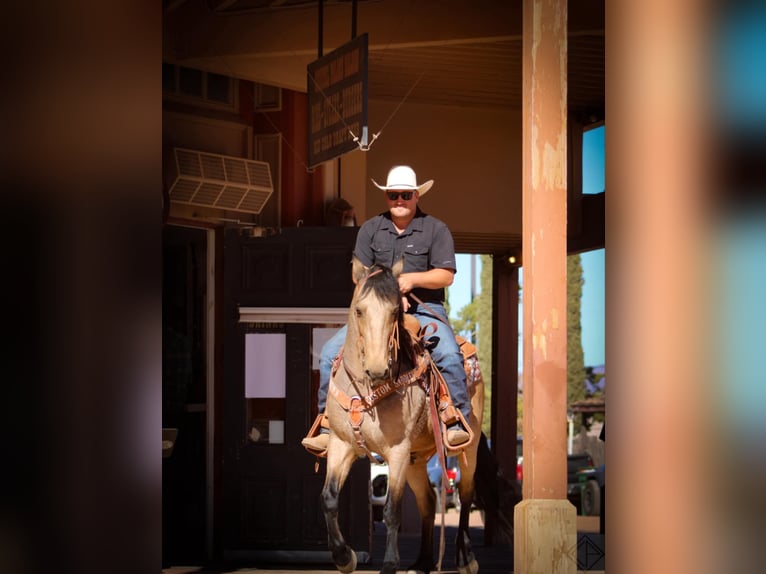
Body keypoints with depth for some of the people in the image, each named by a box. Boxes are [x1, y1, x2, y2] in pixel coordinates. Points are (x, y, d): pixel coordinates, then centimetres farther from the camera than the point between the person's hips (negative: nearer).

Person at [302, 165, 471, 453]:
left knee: (449, 353, -33)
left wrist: (412, 279, -19)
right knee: (331, 351, -13)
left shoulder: (436, 229, 3)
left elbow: (446, 275, -3)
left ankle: (458, 422, -21)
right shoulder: (370, 229, 11)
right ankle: (328, 427, -6)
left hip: (424, 309, -3)